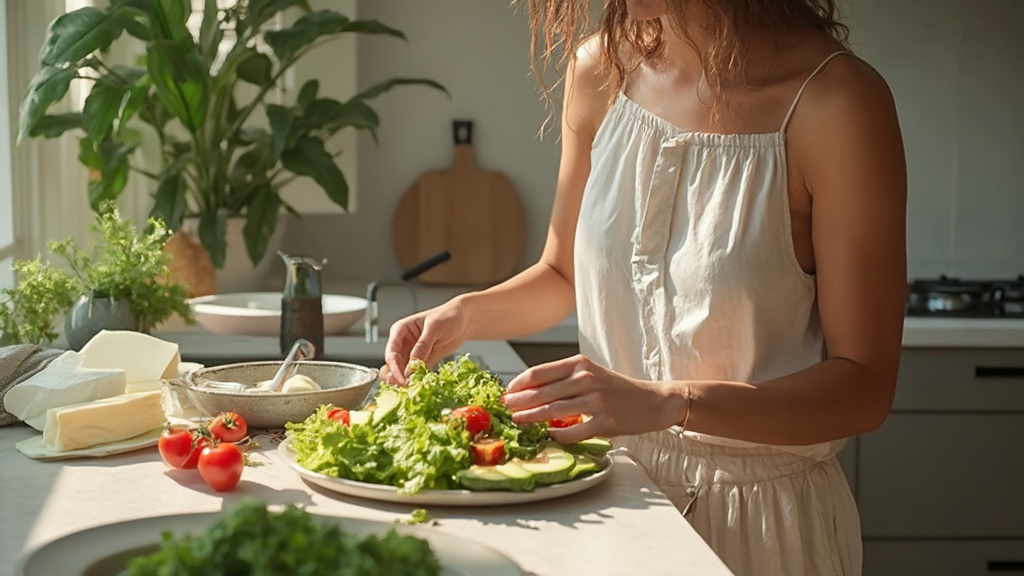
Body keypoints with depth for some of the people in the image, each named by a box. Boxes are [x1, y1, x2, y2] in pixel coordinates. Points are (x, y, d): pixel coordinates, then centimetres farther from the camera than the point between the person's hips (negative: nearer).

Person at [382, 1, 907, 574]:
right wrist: (466, 314, -8)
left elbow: (864, 387, -20)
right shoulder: (603, 66, -5)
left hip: (761, 510, -4)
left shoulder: (839, 101, -20)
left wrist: (670, 403, -31)